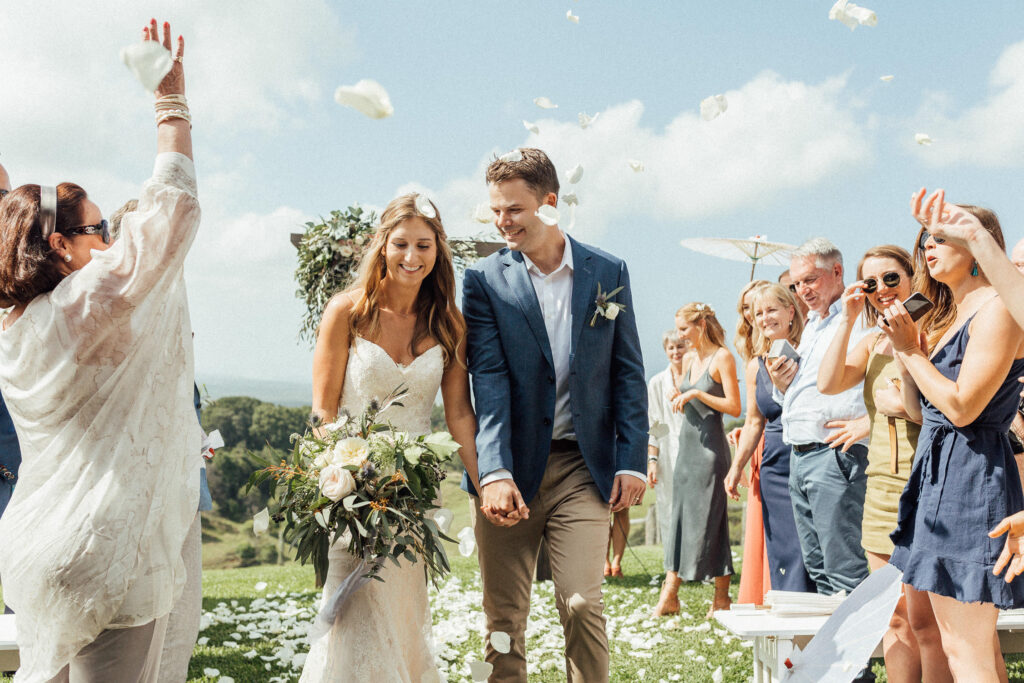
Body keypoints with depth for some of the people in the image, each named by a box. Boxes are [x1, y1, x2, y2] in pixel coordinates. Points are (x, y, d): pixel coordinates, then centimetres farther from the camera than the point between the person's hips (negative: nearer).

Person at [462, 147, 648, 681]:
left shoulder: (608, 273, 5)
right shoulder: (484, 281, 0)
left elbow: (628, 373, 8)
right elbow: (489, 379, -10)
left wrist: (632, 460, 0)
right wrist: (494, 471, -21)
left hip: (583, 464, 0)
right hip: (510, 467, 0)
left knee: (582, 604, -6)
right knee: (503, 616, 5)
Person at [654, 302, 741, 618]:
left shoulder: (722, 357, -9)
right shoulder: (688, 358, 13)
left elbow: (734, 407, -15)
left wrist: (696, 393, -18)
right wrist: (681, 398, 4)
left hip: (710, 447, -8)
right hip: (687, 445, 8)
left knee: (709, 520, -4)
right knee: (680, 517, 6)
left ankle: (722, 597, 6)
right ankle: (669, 594, 8)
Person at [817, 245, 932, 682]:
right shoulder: (872, 343, 16)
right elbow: (828, 384, -1)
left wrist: (905, 405, -16)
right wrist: (847, 319, -1)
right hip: (881, 485, 6)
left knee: (926, 620, -5)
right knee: (895, 618, 10)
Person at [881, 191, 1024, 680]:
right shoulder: (946, 316, 18)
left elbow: (962, 407, -18)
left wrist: (911, 350, -9)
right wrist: (903, 349, 6)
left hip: (971, 474, -10)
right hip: (934, 469, 10)